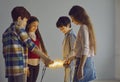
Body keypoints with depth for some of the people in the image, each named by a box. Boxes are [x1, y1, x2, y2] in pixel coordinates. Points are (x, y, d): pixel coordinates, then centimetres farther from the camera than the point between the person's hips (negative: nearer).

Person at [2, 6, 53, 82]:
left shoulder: (6, 32, 21)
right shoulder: (18, 28, -4)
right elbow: (31, 45, -13)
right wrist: (45, 58, -15)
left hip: (10, 69, 9)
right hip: (19, 68, -9)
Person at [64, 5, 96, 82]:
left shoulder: (83, 28, -13)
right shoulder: (86, 26, 13)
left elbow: (85, 49, -21)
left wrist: (80, 68, -24)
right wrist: (72, 57, 27)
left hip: (84, 61, -9)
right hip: (88, 61, 9)